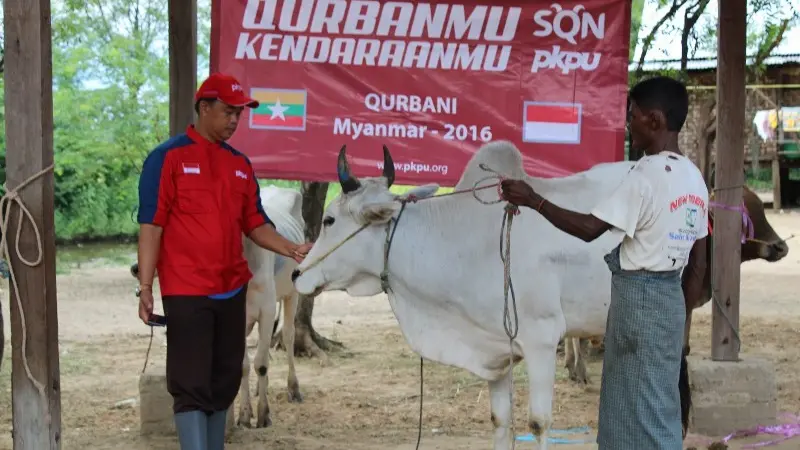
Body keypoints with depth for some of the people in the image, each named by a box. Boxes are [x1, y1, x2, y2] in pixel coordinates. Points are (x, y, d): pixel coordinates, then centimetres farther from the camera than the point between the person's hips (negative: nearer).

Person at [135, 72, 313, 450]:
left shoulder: (240, 164, 12)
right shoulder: (167, 158, -5)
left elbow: (254, 223, 14)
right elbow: (151, 226, -8)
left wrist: (292, 250, -3)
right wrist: (145, 288, -14)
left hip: (232, 291, 6)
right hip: (186, 292, -6)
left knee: (223, 383, 12)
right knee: (191, 386, -6)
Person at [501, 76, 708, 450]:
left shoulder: (645, 175, -16)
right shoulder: (694, 177, 10)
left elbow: (589, 228, -17)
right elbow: (698, 263, 13)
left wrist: (533, 200, -9)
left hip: (637, 296, -8)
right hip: (670, 296, 8)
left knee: (641, 405, -2)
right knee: (657, 403, 14)